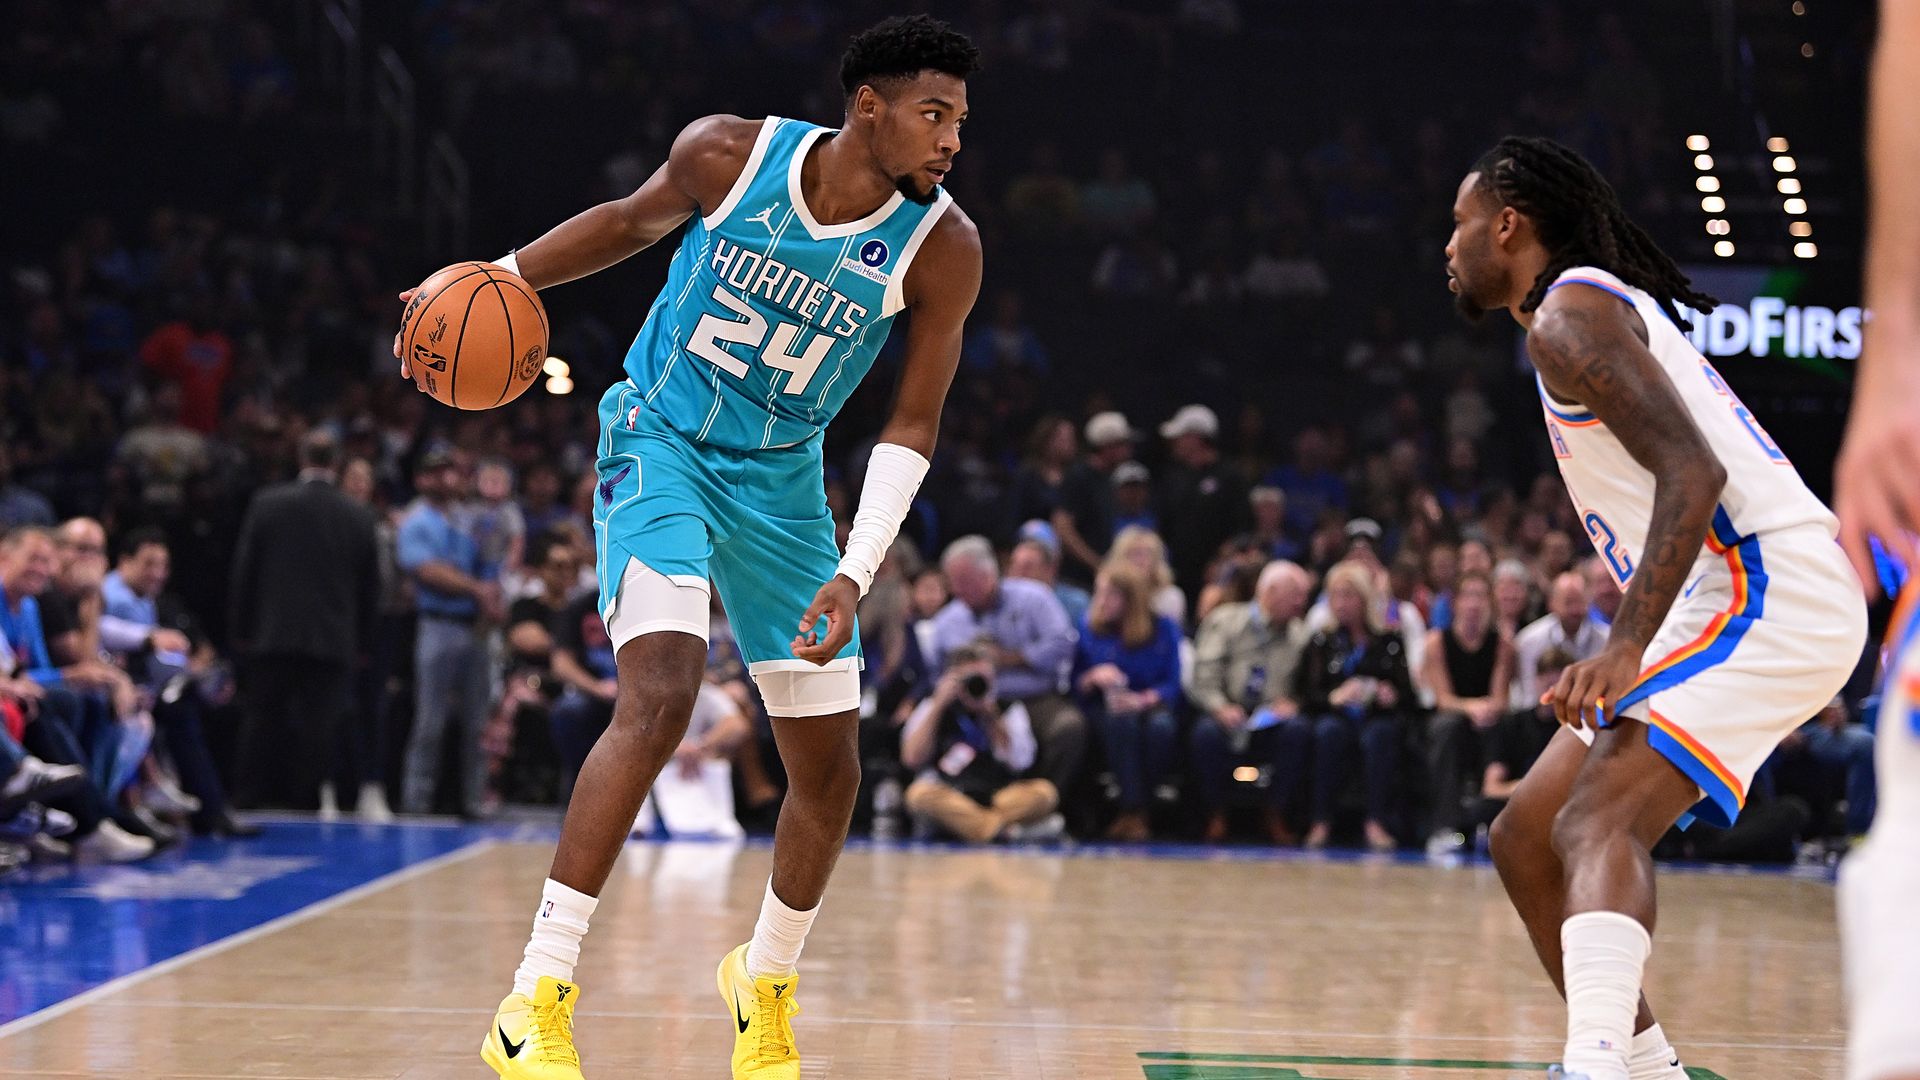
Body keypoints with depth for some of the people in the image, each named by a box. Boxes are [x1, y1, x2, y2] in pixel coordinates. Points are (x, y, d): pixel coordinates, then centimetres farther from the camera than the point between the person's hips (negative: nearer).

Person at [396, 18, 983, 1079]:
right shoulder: (729, 155, -16)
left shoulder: (942, 248, -14)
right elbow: (634, 220, 5)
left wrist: (855, 572, -18)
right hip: (661, 444, -3)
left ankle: (765, 979, 33)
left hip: (781, 479, 4)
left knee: (830, 768, 5)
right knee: (658, 699, -26)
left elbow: (910, 426, -8)